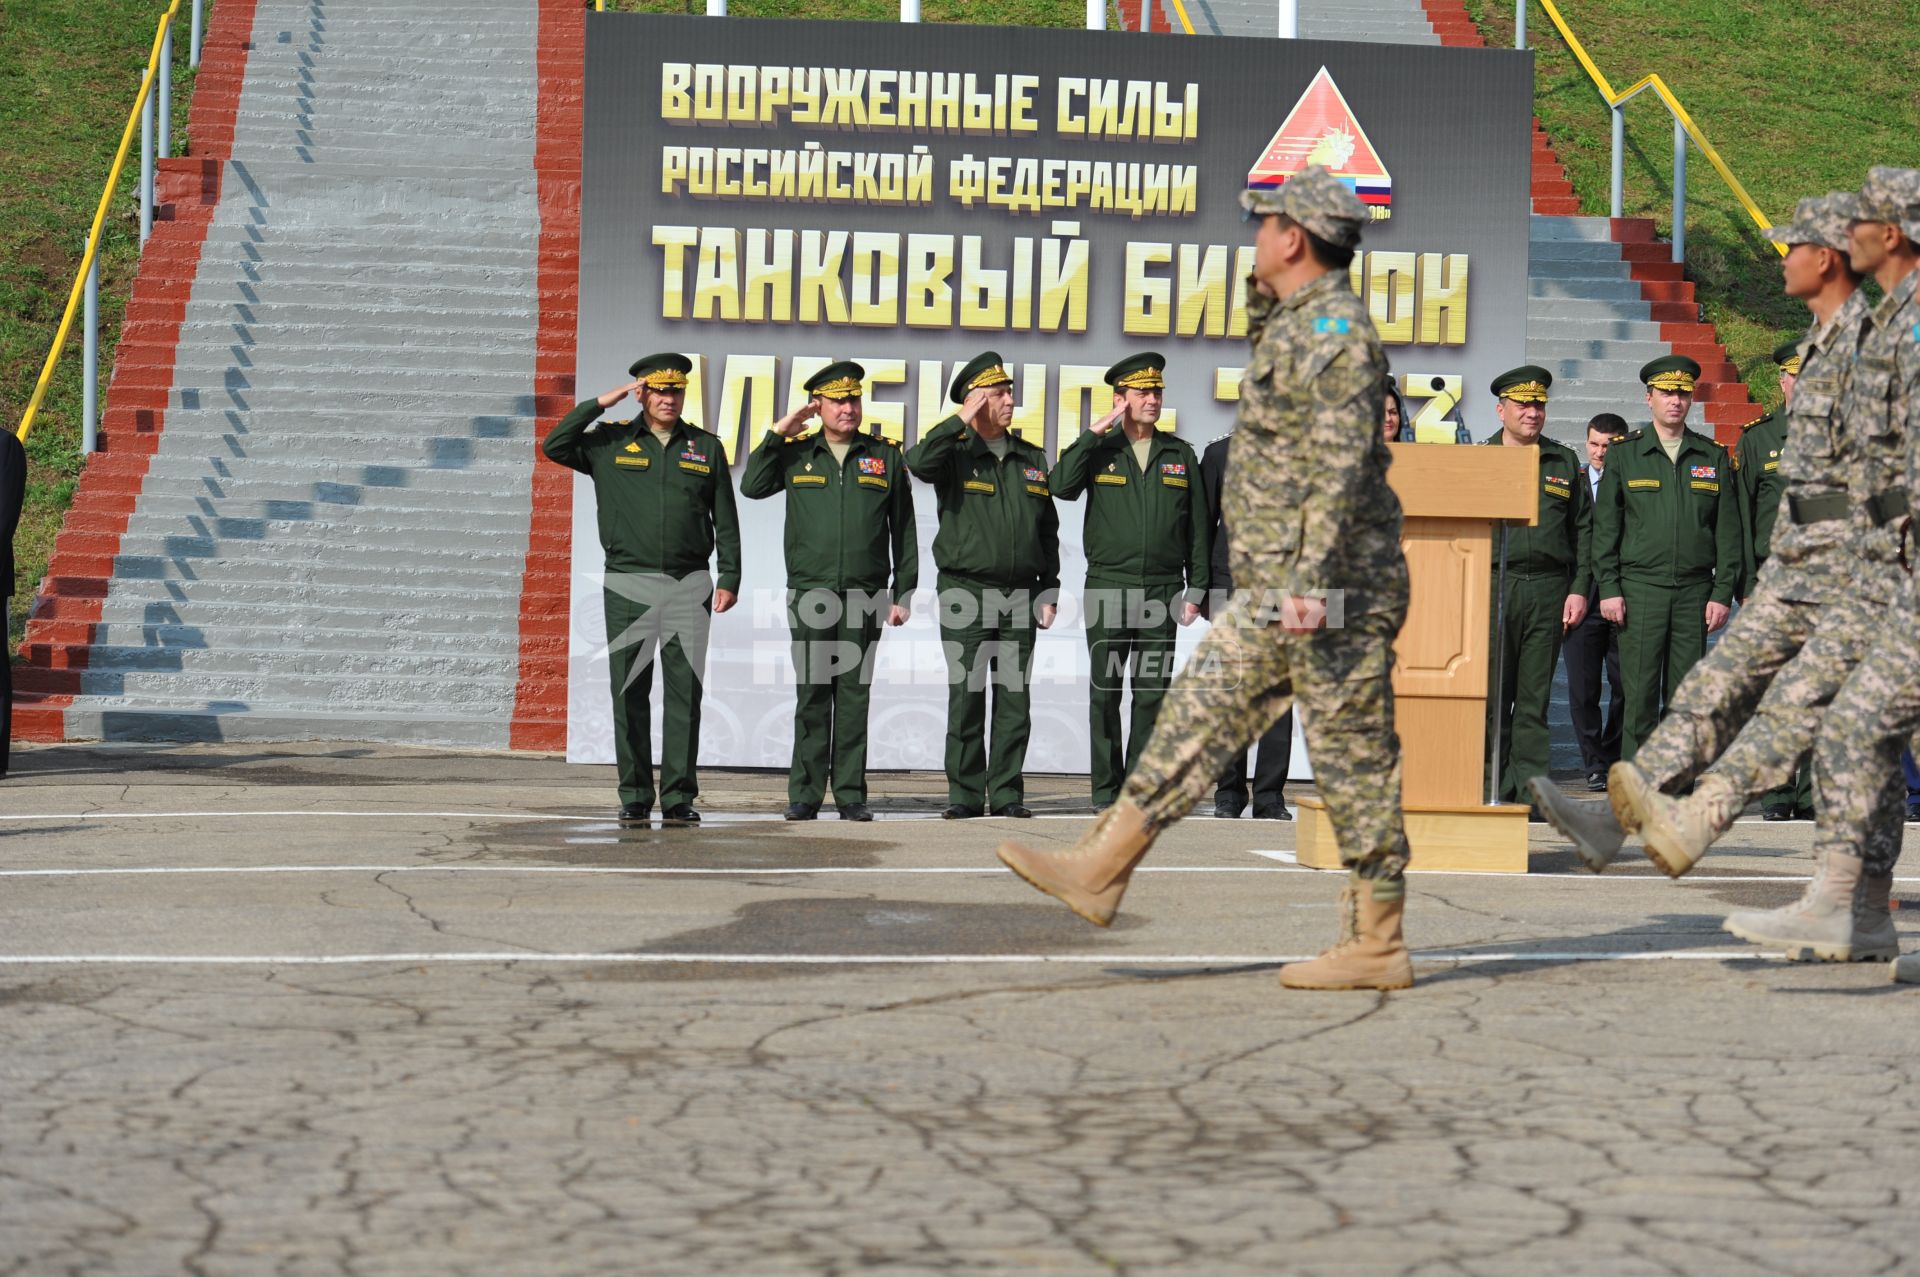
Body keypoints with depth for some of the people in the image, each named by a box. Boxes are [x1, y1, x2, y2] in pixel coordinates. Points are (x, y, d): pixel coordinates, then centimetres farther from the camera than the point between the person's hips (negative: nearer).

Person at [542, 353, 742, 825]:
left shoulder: (706, 447, 10)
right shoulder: (611, 443, 8)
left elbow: (726, 520, 10)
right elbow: (554, 446, -3)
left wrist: (729, 578, 2)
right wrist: (600, 403, -4)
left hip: (688, 587, 0)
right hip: (627, 586, 0)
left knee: (686, 692, -2)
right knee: (629, 694, 2)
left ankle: (679, 796, 2)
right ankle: (635, 796, 8)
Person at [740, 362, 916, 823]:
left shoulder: (885, 457, 9)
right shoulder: (796, 454, 10)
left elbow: (903, 530, 10)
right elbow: (752, 487, -1)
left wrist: (902, 592, 5)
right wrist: (779, 433, -3)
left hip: (865, 595, 0)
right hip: (810, 593, 0)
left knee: (854, 694, 2)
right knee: (812, 694, 0)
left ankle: (850, 795, 6)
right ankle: (805, 795, 4)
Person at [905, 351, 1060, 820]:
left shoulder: (1032, 460, 13)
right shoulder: (954, 455, 1)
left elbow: (1048, 530, 16)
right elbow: (918, 462, -23)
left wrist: (1050, 590, 10)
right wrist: (962, 422, -15)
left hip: (1020, 596, 4)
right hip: (965, 593, -3)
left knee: (1015, 701, 3)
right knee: (966, 698, -2)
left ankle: (1007, 793, 8)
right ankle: (965, 794, 4)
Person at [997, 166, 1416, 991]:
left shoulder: (1335, 331, -14)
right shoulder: (1296, 328, 17)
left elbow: (1341, 465, -23)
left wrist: (1312, 582, -27)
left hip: (1333, 590, -10)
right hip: (1277, 593, 10)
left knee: (1354, 763, -4)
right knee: (1199, 719, 8)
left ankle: (1376, 947, 2)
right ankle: (1097, 871, 11)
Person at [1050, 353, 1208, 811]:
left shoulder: (1180, 455, 10)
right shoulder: (1099, 451, 6)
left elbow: (1197, 527, 11)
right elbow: (1060, 486, -13)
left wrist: (1196, 589, 5)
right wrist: (1094, 432, -11)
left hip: (1162, 590, 1)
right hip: (1108, 587, -1)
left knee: (1152, 693, 1)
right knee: (1106, 692, 1)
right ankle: (1106, 791, 7)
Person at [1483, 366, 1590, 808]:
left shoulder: (1564, 463, 14)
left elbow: (1583, 531, 12)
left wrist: (1579, 590, 3)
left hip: (1548, 589, 1)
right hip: (1491, 587, -1)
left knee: (1535, 698, 1)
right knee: (1491, 696, -3)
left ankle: (1531, 791, 2)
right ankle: (1492, 790, 3)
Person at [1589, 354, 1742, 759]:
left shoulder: (1713, 457, 10)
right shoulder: (1623, 454, 6)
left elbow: (1728, 531, 9)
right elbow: (1604, 527, 3)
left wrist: (1722, 593, 1)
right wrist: (1608, 588, -5)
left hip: (1695, 591, 2)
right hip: (1640, 588, -2)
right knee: (1640, 695, -4)